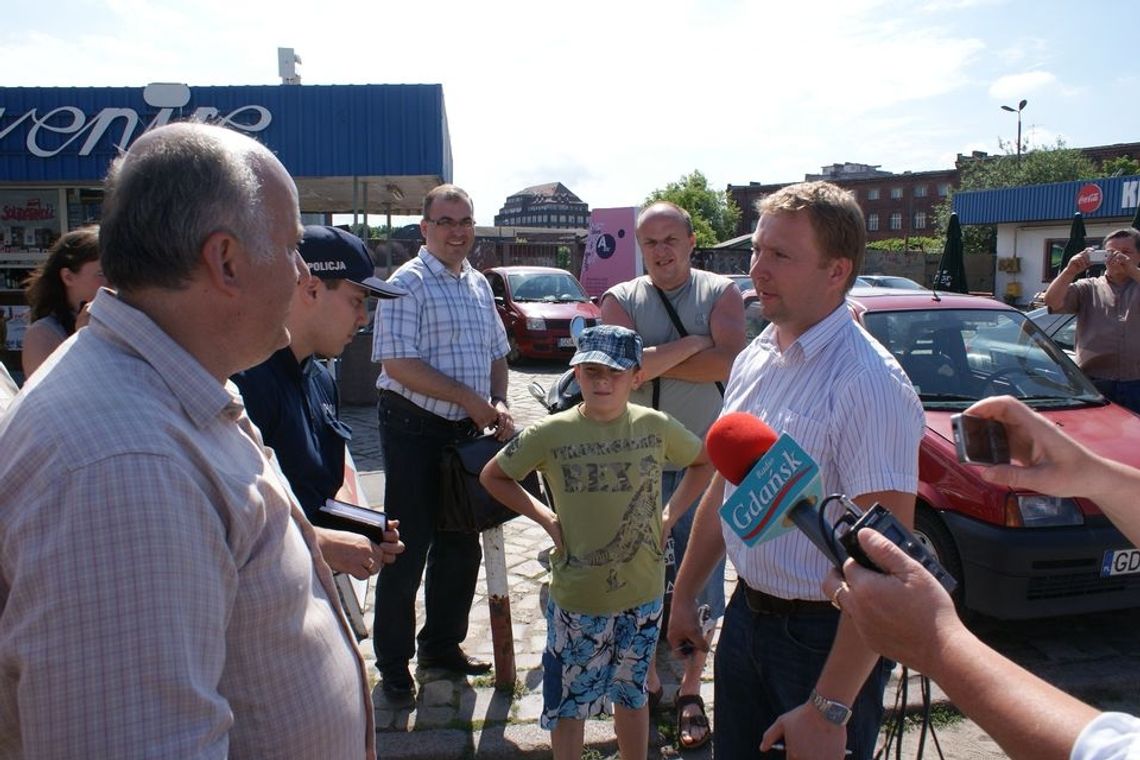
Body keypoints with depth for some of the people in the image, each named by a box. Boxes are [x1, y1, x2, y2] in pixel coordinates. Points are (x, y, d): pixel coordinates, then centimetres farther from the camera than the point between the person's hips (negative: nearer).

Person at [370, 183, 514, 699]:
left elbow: (497, 352, 20)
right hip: (415, 430, -7)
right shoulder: (409, 283, -10)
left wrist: (499, 403, 2)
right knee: (409, 549, 2)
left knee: (461, 544, 15)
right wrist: (471, 400, -17)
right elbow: (398, 363, -19)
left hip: (467, 430, 7)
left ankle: (442, 643, 33)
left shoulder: (479, 285, 13)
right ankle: (393, 663, 18)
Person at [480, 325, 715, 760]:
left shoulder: (656, 426, -7)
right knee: (569, 702, 13)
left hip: (643, 593, 2)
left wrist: (670, 512, 0)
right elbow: (492, 477, 1)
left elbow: (704, 463, 11)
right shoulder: (551, 434, -12)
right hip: (577, 597, -2)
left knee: (632, 692, 21)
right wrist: (545, 517, -6)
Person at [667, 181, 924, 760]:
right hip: (745, 616, 7)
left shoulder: (870, 384, -22)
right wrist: (685, 595, 15)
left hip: (825, 639, -7)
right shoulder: (752, 360, 2)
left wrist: (830, 710, -24)